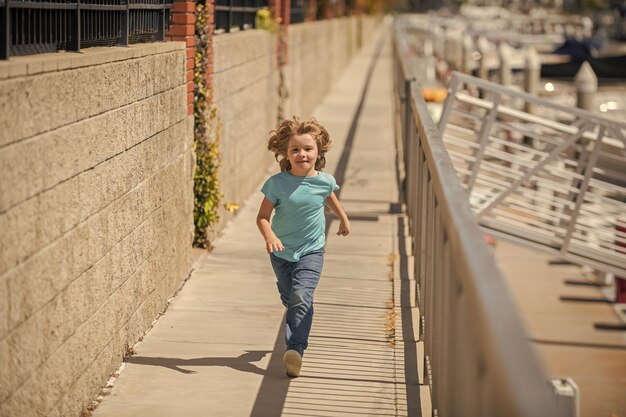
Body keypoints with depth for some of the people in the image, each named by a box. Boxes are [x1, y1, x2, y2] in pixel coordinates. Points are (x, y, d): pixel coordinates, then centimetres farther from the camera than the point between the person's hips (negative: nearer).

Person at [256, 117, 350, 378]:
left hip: (311, 251, -1)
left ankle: (295, 348, -26)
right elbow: (263, 217, -11)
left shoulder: (324, 181, -8)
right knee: (289, 300, 17)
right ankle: (297, 337, 43)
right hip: (281, 252, 1)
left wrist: (343, 218, 33)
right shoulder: (277, 183, -14)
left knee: (301, 297, -20)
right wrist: (269, 236, -31)